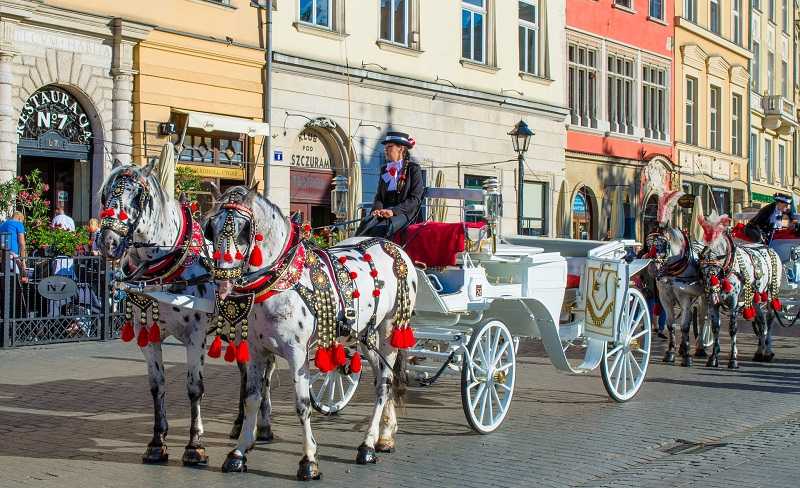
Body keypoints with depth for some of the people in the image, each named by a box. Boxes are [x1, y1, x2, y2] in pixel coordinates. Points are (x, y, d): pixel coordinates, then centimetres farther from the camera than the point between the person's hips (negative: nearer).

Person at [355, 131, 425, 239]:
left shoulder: (413, 169, 4)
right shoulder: (384, 169, 22)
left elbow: (415, 199, -5)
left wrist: (393, 211, -16)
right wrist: (377, 209, -5)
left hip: (404, 212, -4)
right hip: (384, 212, 5)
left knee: (380, 229, -33)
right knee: (366, 224, -28)